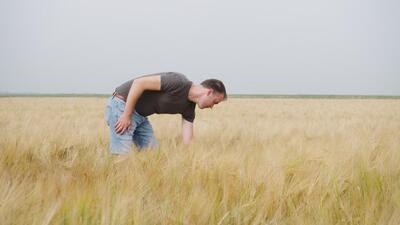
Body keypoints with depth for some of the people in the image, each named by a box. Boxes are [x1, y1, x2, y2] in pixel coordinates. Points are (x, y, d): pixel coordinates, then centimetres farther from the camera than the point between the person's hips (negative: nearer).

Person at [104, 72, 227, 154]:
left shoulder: (189, 107, 4)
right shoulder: (178, 82, -23)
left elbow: (187, 142, 4)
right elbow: (139, 82, -24)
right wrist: (127, 115, -21)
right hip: (122, 106, -9)